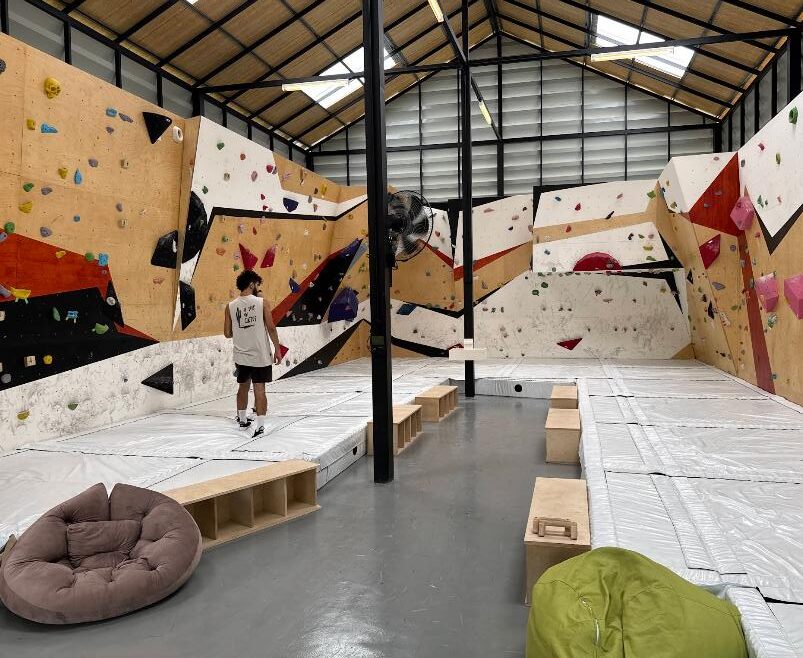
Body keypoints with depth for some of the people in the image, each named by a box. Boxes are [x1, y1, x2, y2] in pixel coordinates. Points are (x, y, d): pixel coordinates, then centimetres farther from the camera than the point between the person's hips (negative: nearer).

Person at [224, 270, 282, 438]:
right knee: (259, 389, -2)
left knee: (243, 386, 20)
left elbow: (227, 333, 4)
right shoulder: (262, 302, -7)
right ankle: (260, 425, -6)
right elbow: (271, 328, -9)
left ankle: (242, 419, 36)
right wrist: (277, 350, -1)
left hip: (241, 356, 4)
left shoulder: (231, 306, 1)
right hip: (260, 355, -4)